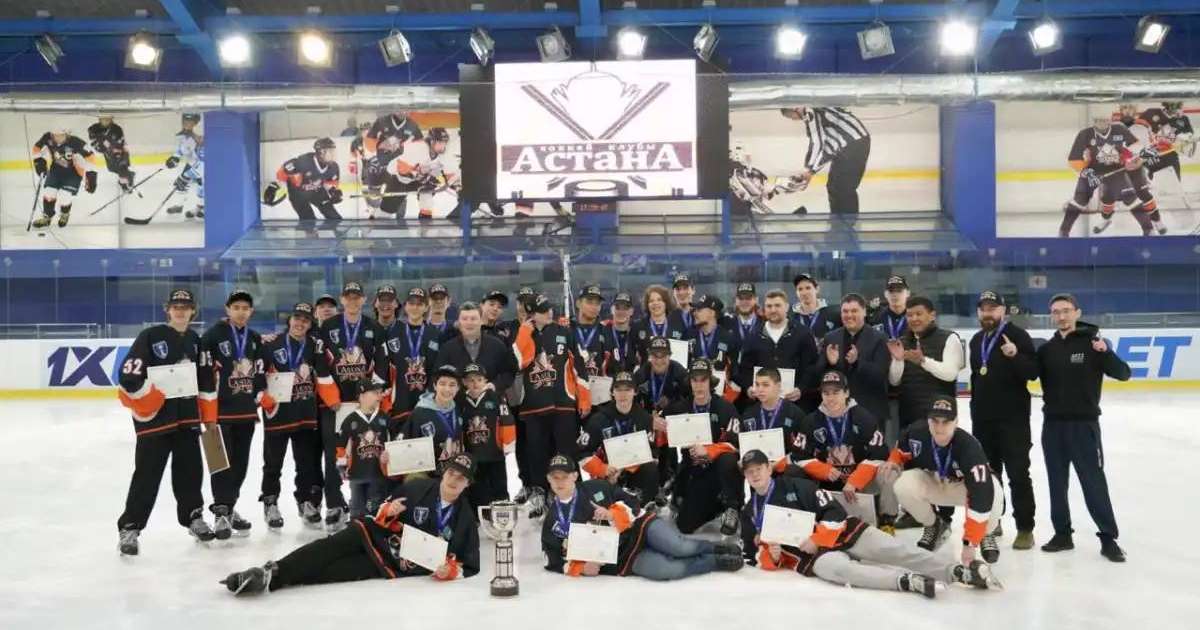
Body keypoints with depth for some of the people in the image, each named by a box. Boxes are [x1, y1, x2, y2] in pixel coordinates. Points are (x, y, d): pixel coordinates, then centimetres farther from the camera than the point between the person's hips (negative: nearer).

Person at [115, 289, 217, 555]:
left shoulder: (195, 340, 11)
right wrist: (140, 394, -21)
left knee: (191, 470, 13)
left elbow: (204, 379, 17)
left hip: (187, 417, 6)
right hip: (155, 417, -6)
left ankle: (193, 517, 29)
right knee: (147, 474, -4)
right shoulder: (150, 336, -7)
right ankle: (130, 528, 6)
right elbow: (128, 373, -11)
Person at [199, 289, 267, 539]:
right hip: (220, 410, -6)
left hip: (247, 411, 6)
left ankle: (229, 507, 25)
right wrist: (207, 410, -14)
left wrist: (266, 399, 9)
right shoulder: (213, 335, -8)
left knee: (240, 463, 12)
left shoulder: (255, 339, 12)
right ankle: (221, 513, 0)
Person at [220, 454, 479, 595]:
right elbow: (382, 515, 7)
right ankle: (271, 571, -31)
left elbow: (470, 565, -1)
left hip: (392, 565, -2)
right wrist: (387, 512, -17)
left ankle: (271, 579, -30)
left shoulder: (466, 519, -5)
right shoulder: (418, 488, -4)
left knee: (333, 571, -22)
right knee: (331, 547, -26)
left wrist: (450, 570, -22)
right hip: (376, 535, 2)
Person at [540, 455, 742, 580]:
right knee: (665, 569, -28)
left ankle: (717, 548, 2)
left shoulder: (596, 487, 1)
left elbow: (632, 502, 4)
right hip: (624, 558, 0)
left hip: (638, 527, 1)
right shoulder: (551, 524, 3)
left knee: (679, 547, -26)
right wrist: (582, 568, -10)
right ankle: (717, 562, -10)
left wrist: (612, 515, -16)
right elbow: (555, 562, 7)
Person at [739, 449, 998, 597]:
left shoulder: (795, 485, 3)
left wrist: (817, 540, -15)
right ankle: (909, 581, -47)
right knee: (839, 569, -33)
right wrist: (772, 556, -9)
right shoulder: (748, 514, 11)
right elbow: (752, 554, 13)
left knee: (894, 552, -21)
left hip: (841, 533, 0)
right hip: (812, 556, 0)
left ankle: (958, 571, -26)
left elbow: (834, 511, -3)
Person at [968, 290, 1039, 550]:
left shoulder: (1017, 335, -9)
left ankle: (1025, 528, 3)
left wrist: (1016, 355, -34)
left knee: (1017, 474, -3)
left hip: (1013, 417, -7)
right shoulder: (976, 340, 12)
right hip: (982, 417, 7)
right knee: (986, 472, 15)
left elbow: (1033, 372, -17)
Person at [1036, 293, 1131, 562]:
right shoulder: (1046, 349, 7)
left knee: (1094, 482, -2)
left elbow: (1124, 374, -12)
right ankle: (1062, 533, 20)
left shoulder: (1094, 341, -6)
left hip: (1084, 423, -4)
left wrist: (1106, 353, -29)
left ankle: (1108, 538, 7)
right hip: (1052, 424, 5)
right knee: (1057, 482, 10)